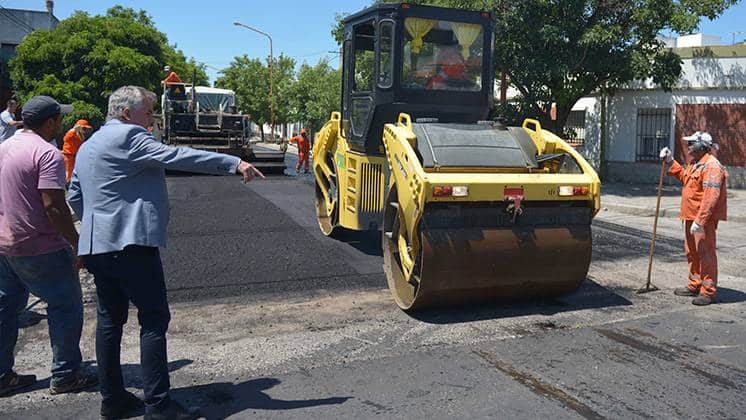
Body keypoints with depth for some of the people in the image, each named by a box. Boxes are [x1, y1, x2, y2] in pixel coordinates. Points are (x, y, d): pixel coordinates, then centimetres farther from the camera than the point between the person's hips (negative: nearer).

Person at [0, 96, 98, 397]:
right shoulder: (47, 154, -17)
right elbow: (54, 206, -24)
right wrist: (78, 244, -18)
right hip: (39, 248, -9)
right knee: (66, 307, 4)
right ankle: (65, 376, 11)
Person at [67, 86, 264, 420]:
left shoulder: (89, 145, 20)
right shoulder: (129, 136, -9)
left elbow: (74, 196, 25)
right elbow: (177, 157, -20)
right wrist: (234, 163, -22)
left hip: (96, 246, 10)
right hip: (132, 243, -10)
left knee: (110, 319, 14)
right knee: (154, 320, -5)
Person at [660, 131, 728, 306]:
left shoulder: (711, 166, -18)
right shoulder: (694, 163, 14)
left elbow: (711, 197, -26)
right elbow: (684, 176, 35)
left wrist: (699, 221, -30)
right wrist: (670, 161, 26)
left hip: (704, 219, -10)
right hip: (691, 216, 10)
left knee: (705, 253, -5)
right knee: (692, 252, 18)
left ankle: (708, 291, 2)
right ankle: (694, 285, 30)